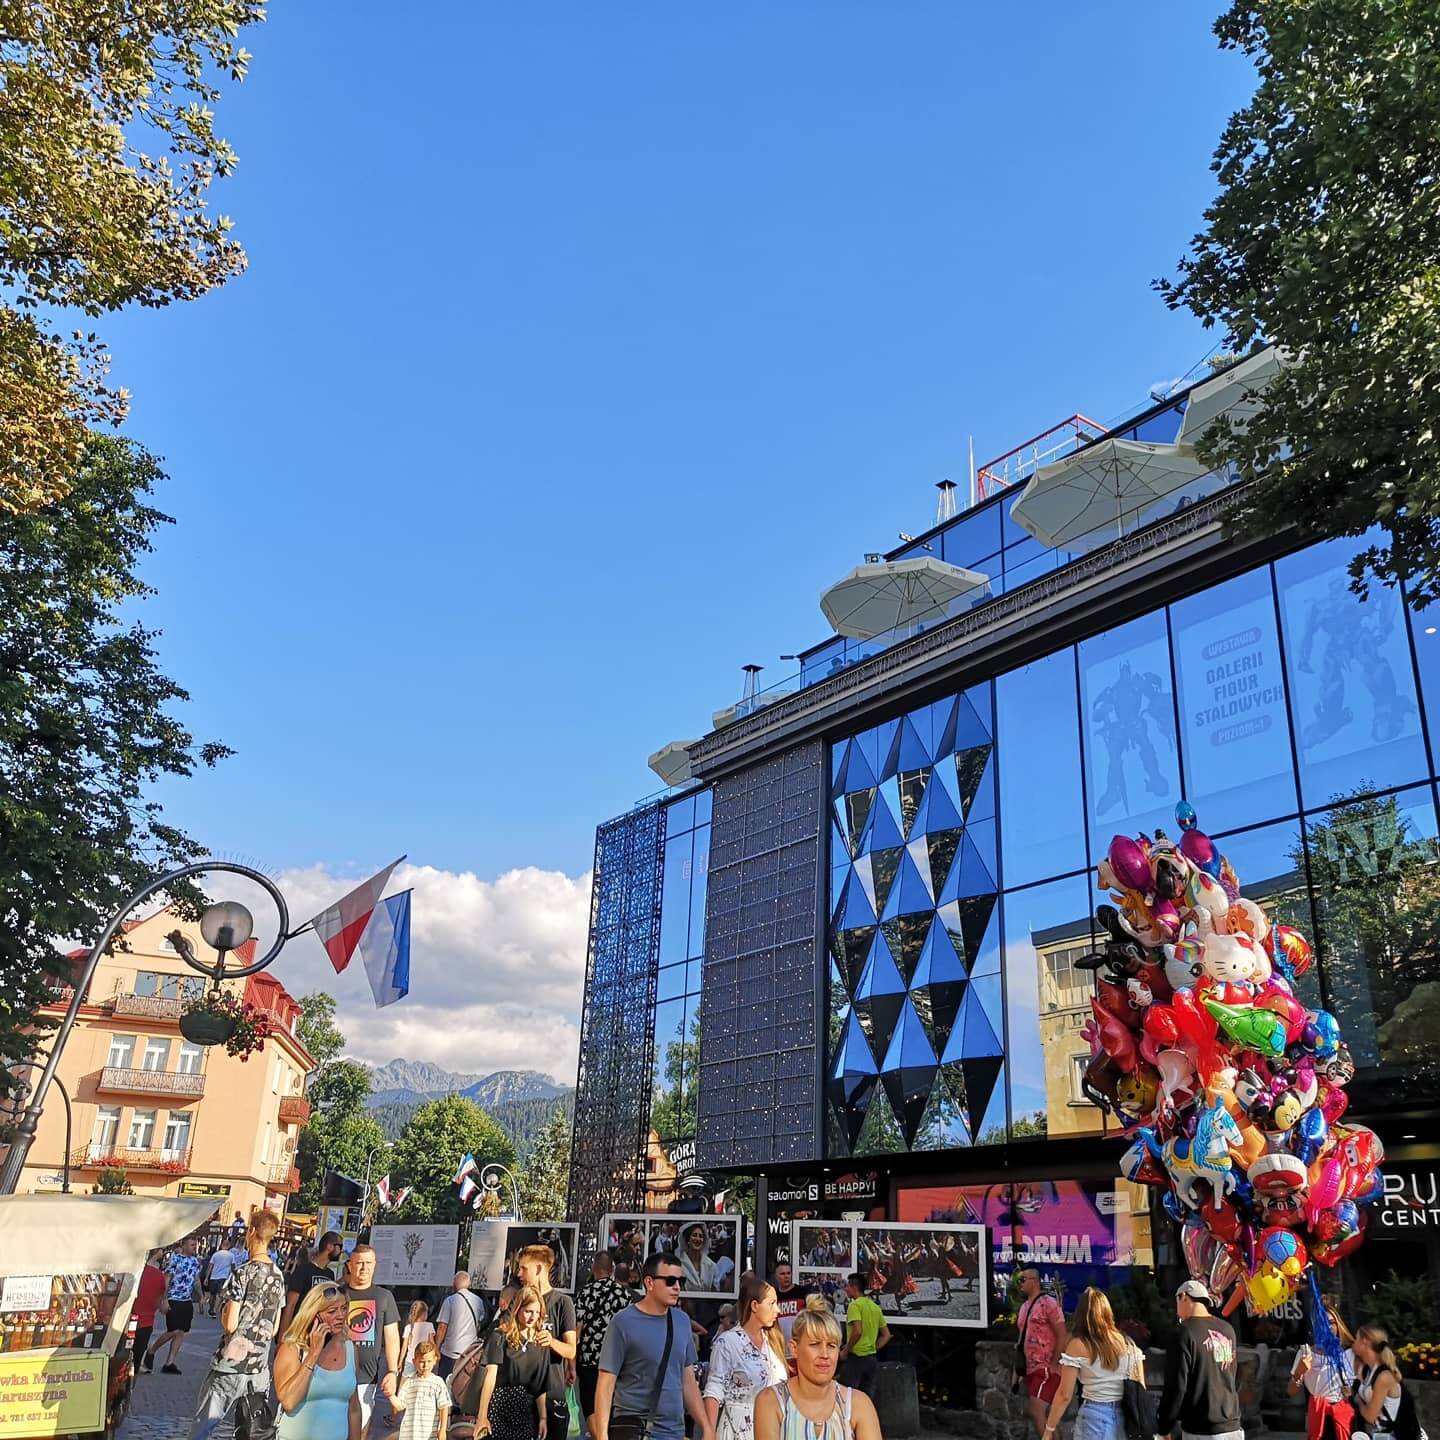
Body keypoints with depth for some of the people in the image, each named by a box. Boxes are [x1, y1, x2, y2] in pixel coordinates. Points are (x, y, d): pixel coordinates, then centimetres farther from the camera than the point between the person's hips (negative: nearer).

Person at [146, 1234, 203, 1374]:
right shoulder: (175, 1257, -9)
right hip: (173, 1299, -6)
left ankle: (169, 1363, 9)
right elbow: (166, 1279, -11)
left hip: (187, 1301, 6)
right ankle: (151, 1351, 13)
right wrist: (164, 1300, -15)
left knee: (182, 1332, 3)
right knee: (174, 1331, -10)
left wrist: (201, 1296, 10)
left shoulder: (195, 1260, 9)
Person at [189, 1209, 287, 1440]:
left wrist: (224, 1309, 3)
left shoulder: (242, 1273, -14)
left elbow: (230, 1325, -14)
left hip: (230, 1365, -5)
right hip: (260, 1368, 5)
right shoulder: (278, 1275, 5)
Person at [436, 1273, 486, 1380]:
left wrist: (436, 1347, -1)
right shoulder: (479, 1301, 5)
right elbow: (482, 1324, 15)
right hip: (471, 1352, 4)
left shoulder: (450, 1300, -9)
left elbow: (442, 1327, -10)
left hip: (451, 1352, -4)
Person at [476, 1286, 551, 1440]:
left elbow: (541, 1384, 7)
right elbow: (490, 1376, -13)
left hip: (526, 1411, 3)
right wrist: (482, 1416, -18)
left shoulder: (540, 1342, 6)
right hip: (499, 1406, -3)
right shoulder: (501, 1336, -6)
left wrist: (543, 1417, 0)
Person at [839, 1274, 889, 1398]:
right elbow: (886, 1335, 14)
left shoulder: (855, 1305, -11)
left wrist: (846, 1350, -12)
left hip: (856, 1358, -7)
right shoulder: (875, 1307, 12)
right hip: (872, 1359, 7)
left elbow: (857, 1331, -24)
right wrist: (873, 1349, 15)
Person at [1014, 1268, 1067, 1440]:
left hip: (1046, 1369, -9)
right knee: (1032, 1411, 11)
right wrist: (1021, 1369, 16)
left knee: (1036, 1412, -15)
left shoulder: (1048, 1303, -11)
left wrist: (1053, 1364, -18)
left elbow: (1062, 1336, -15)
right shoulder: (1024, 1306, 14)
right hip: (1031, 1369, 9)